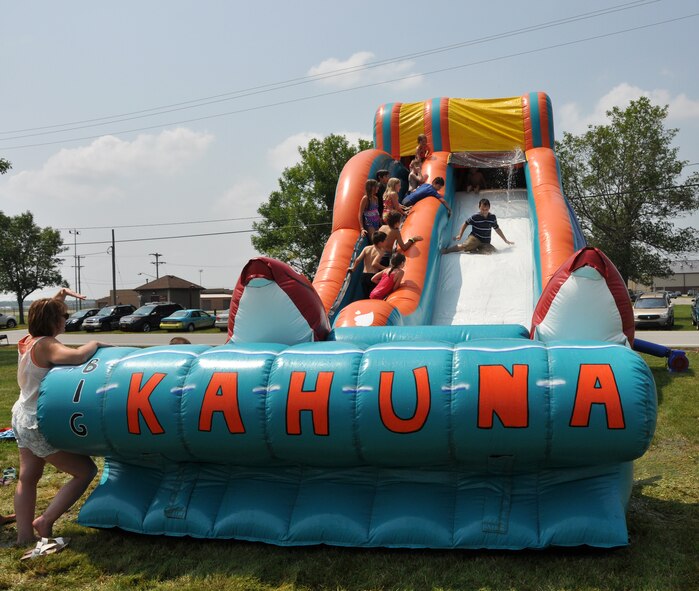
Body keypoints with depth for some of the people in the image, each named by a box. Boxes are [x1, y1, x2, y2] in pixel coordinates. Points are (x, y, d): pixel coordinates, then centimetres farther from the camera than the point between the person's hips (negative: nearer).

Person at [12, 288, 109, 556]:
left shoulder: (27, 341, 2)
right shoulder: (45, 346, -24)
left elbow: (43, 315, 24)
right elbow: (77, 356, -43)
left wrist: (59, 297, 18)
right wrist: (95, 344, -24)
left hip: (22, 417, 10)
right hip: (40, 425, -10)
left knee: (28, 477, 19)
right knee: (85, 471, -1)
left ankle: (24, 535, 26)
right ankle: (45, 522, 1)